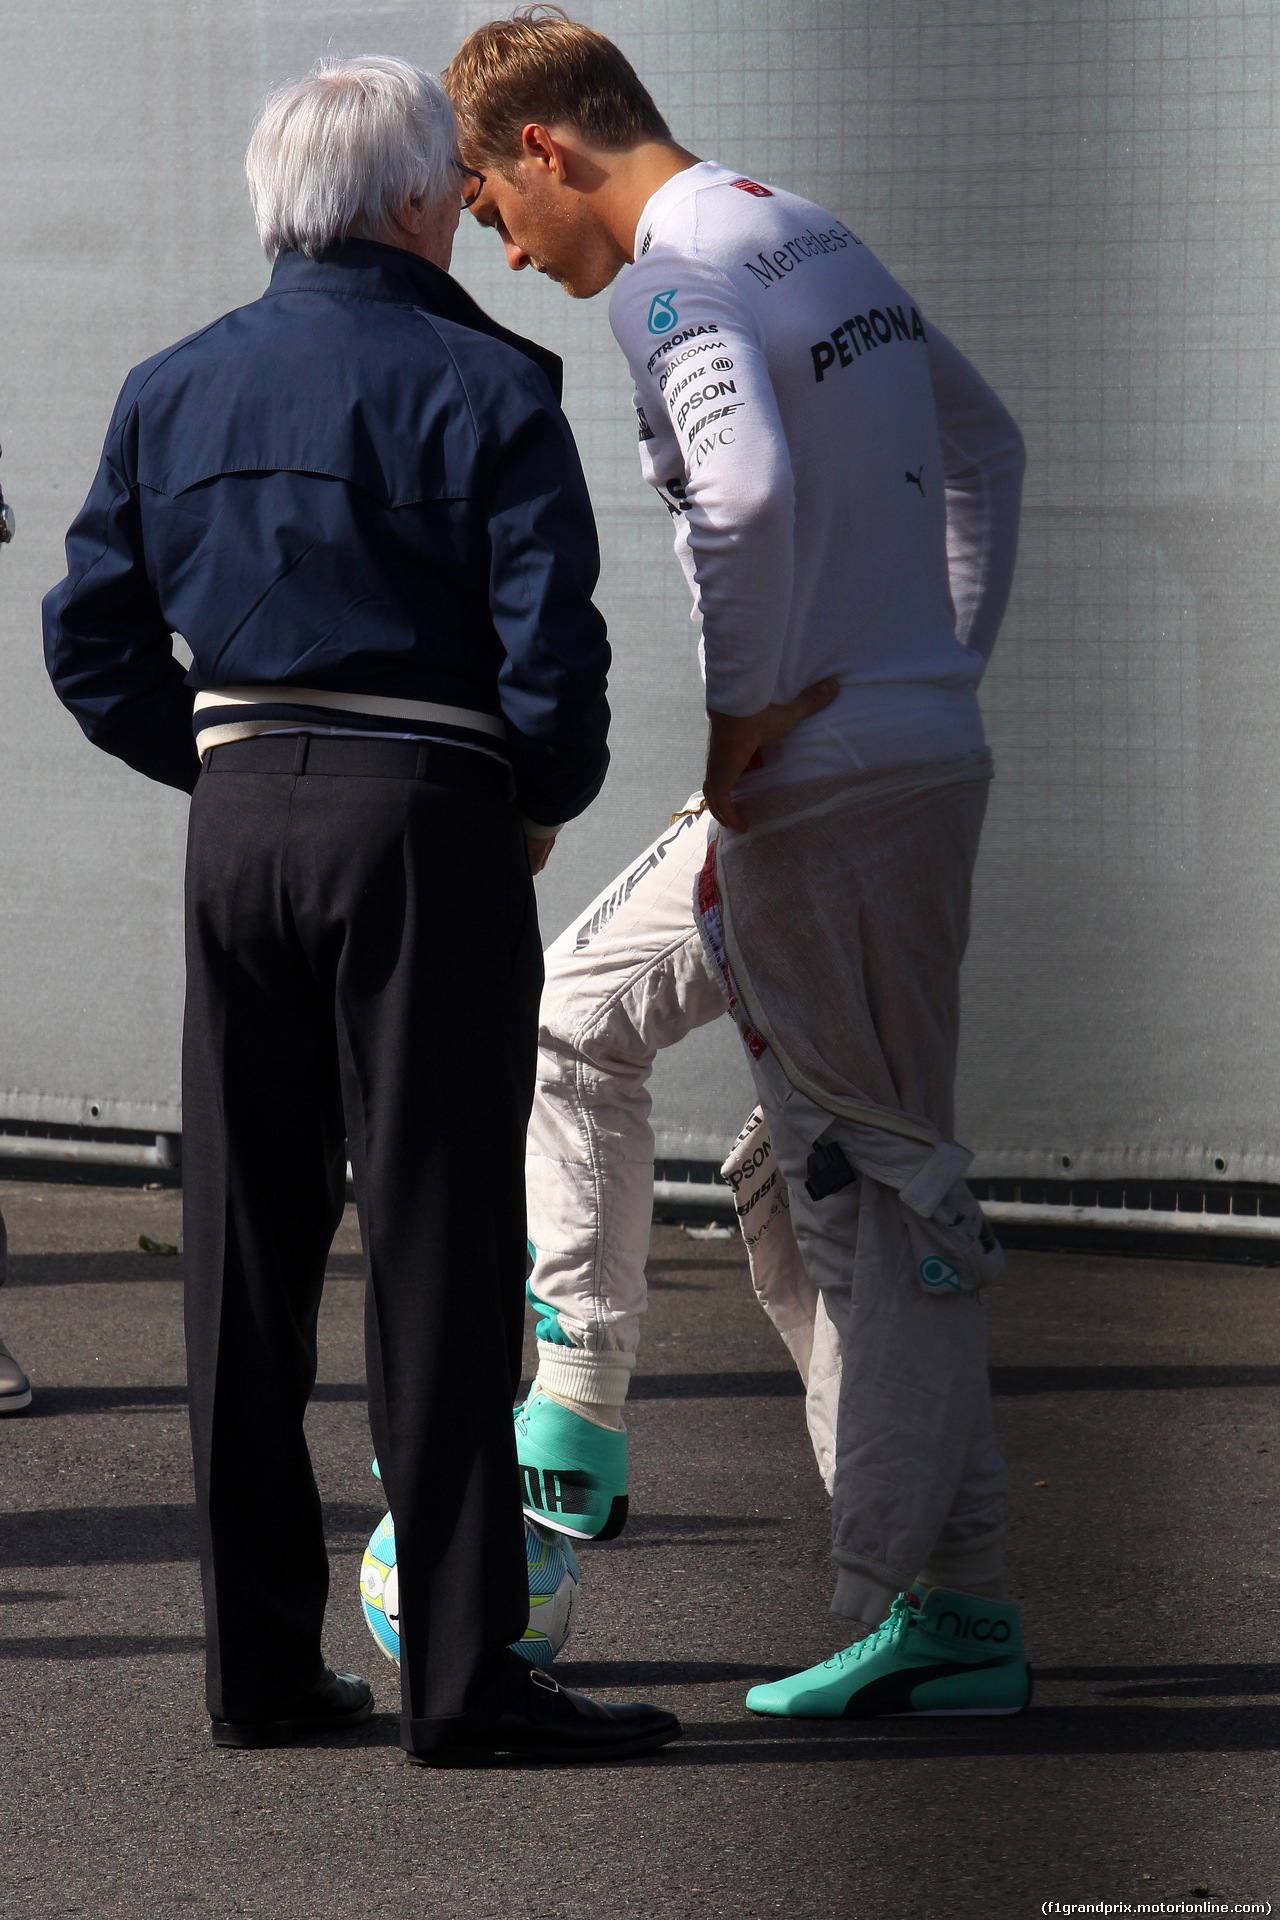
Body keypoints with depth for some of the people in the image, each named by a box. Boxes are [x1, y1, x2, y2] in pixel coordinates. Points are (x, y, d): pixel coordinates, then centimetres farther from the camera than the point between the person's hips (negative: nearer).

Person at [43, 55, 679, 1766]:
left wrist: (225, 765, 16)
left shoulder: (174, 390, 10)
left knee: (246, 1252, 9)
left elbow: (93, 638, 11)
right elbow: (552, 646, -13)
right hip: (428, 819, -5)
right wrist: (544, 805, 3)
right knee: (439, 1252, -4)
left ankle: (262, 1659, 11)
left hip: (241, 817, 5)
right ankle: (462, 1672, -5)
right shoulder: (481, 387, -7)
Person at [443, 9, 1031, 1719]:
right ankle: (569, 1420, 25)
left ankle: (942, 1612, -4)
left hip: (825, 782, -10)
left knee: (872, 1190, -6)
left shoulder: (671, 276, -13)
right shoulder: (818, 239, 16)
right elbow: (983, 442, 27)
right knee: (580, 1010, 23)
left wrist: (745, 712, -17)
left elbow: (747, 493, -30)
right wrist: (948, 661, 21)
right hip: (923, 751, 10)